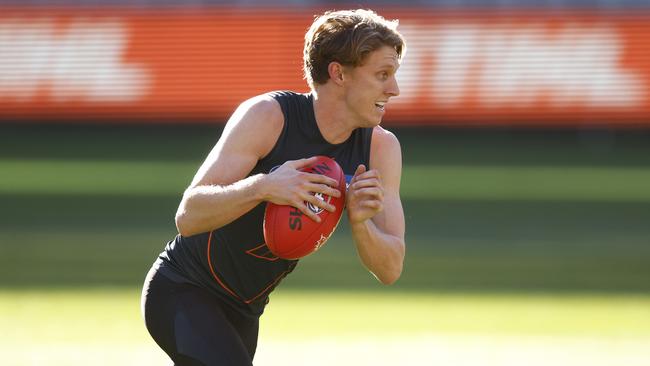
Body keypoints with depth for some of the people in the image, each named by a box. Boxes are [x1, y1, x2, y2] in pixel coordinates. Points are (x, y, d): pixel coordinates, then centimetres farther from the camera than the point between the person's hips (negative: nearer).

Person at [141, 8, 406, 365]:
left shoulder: (381, 148, -7)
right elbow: (188, 217, -28)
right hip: (182, 291, -7)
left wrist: (360, 223, -32)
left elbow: (390, 269, -10)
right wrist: (262, 187, -45)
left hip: (242, 312, 7)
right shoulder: (266, 116, -22)